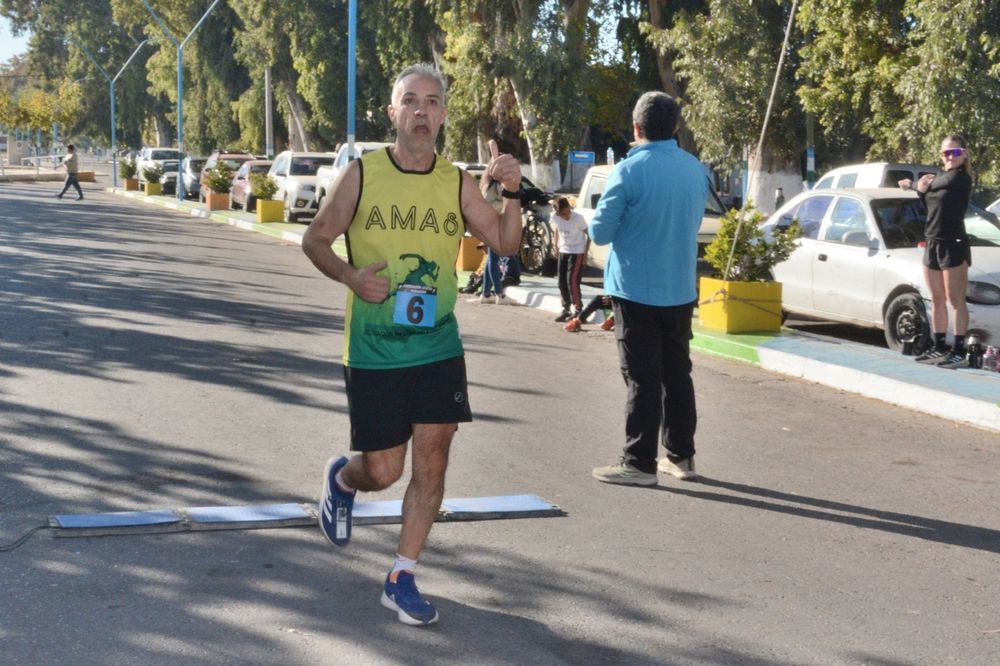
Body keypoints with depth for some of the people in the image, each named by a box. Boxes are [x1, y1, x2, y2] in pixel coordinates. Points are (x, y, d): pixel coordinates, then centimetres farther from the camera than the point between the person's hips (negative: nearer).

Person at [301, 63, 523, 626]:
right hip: (373, 351, -2)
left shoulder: (457, 183, 1)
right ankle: (342, 479, 40)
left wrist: (512, 192, -16)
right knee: (383, 470, 2)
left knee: (431, 461, -1)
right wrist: (350, 275, -16)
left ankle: (403, 578, 14)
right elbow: (316, 240, 3)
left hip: (439, 348, 2)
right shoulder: (362, 175, -5)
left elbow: (505, 243, 2)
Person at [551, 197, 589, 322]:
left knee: (572, 281, -13)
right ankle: (566, 310, 20)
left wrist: (585, 254, -14)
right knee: (562, 282, 8)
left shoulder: (578, 218, -23)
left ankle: (578, 310, -6)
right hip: (563, 251, 6)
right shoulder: (555, 217, -12)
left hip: (577, 252, -6)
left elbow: (589, 235, -13)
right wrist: (557, 244, 11)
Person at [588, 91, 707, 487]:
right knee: (677, 374, 14)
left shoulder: (630, 170, -16)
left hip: (636, 290, -5)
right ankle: (681, 456, 20)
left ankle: (639, 463, 2)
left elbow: (599, 232, -11)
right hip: (680, 289, 5)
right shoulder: (695, 169, 4)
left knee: (642, 379, -1)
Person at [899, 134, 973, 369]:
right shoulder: (938, 177, 16)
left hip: (953, 244, -8)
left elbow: (931, 186, -8)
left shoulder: (961, 178, -9)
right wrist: (920, 189, -5)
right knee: (937, 300, 12)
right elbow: (928, 203, 16)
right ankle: (938, 348, 19)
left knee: (955, 300, -7)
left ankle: (958, 352, -6)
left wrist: (911, 185, 12)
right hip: (931, 244, 8)